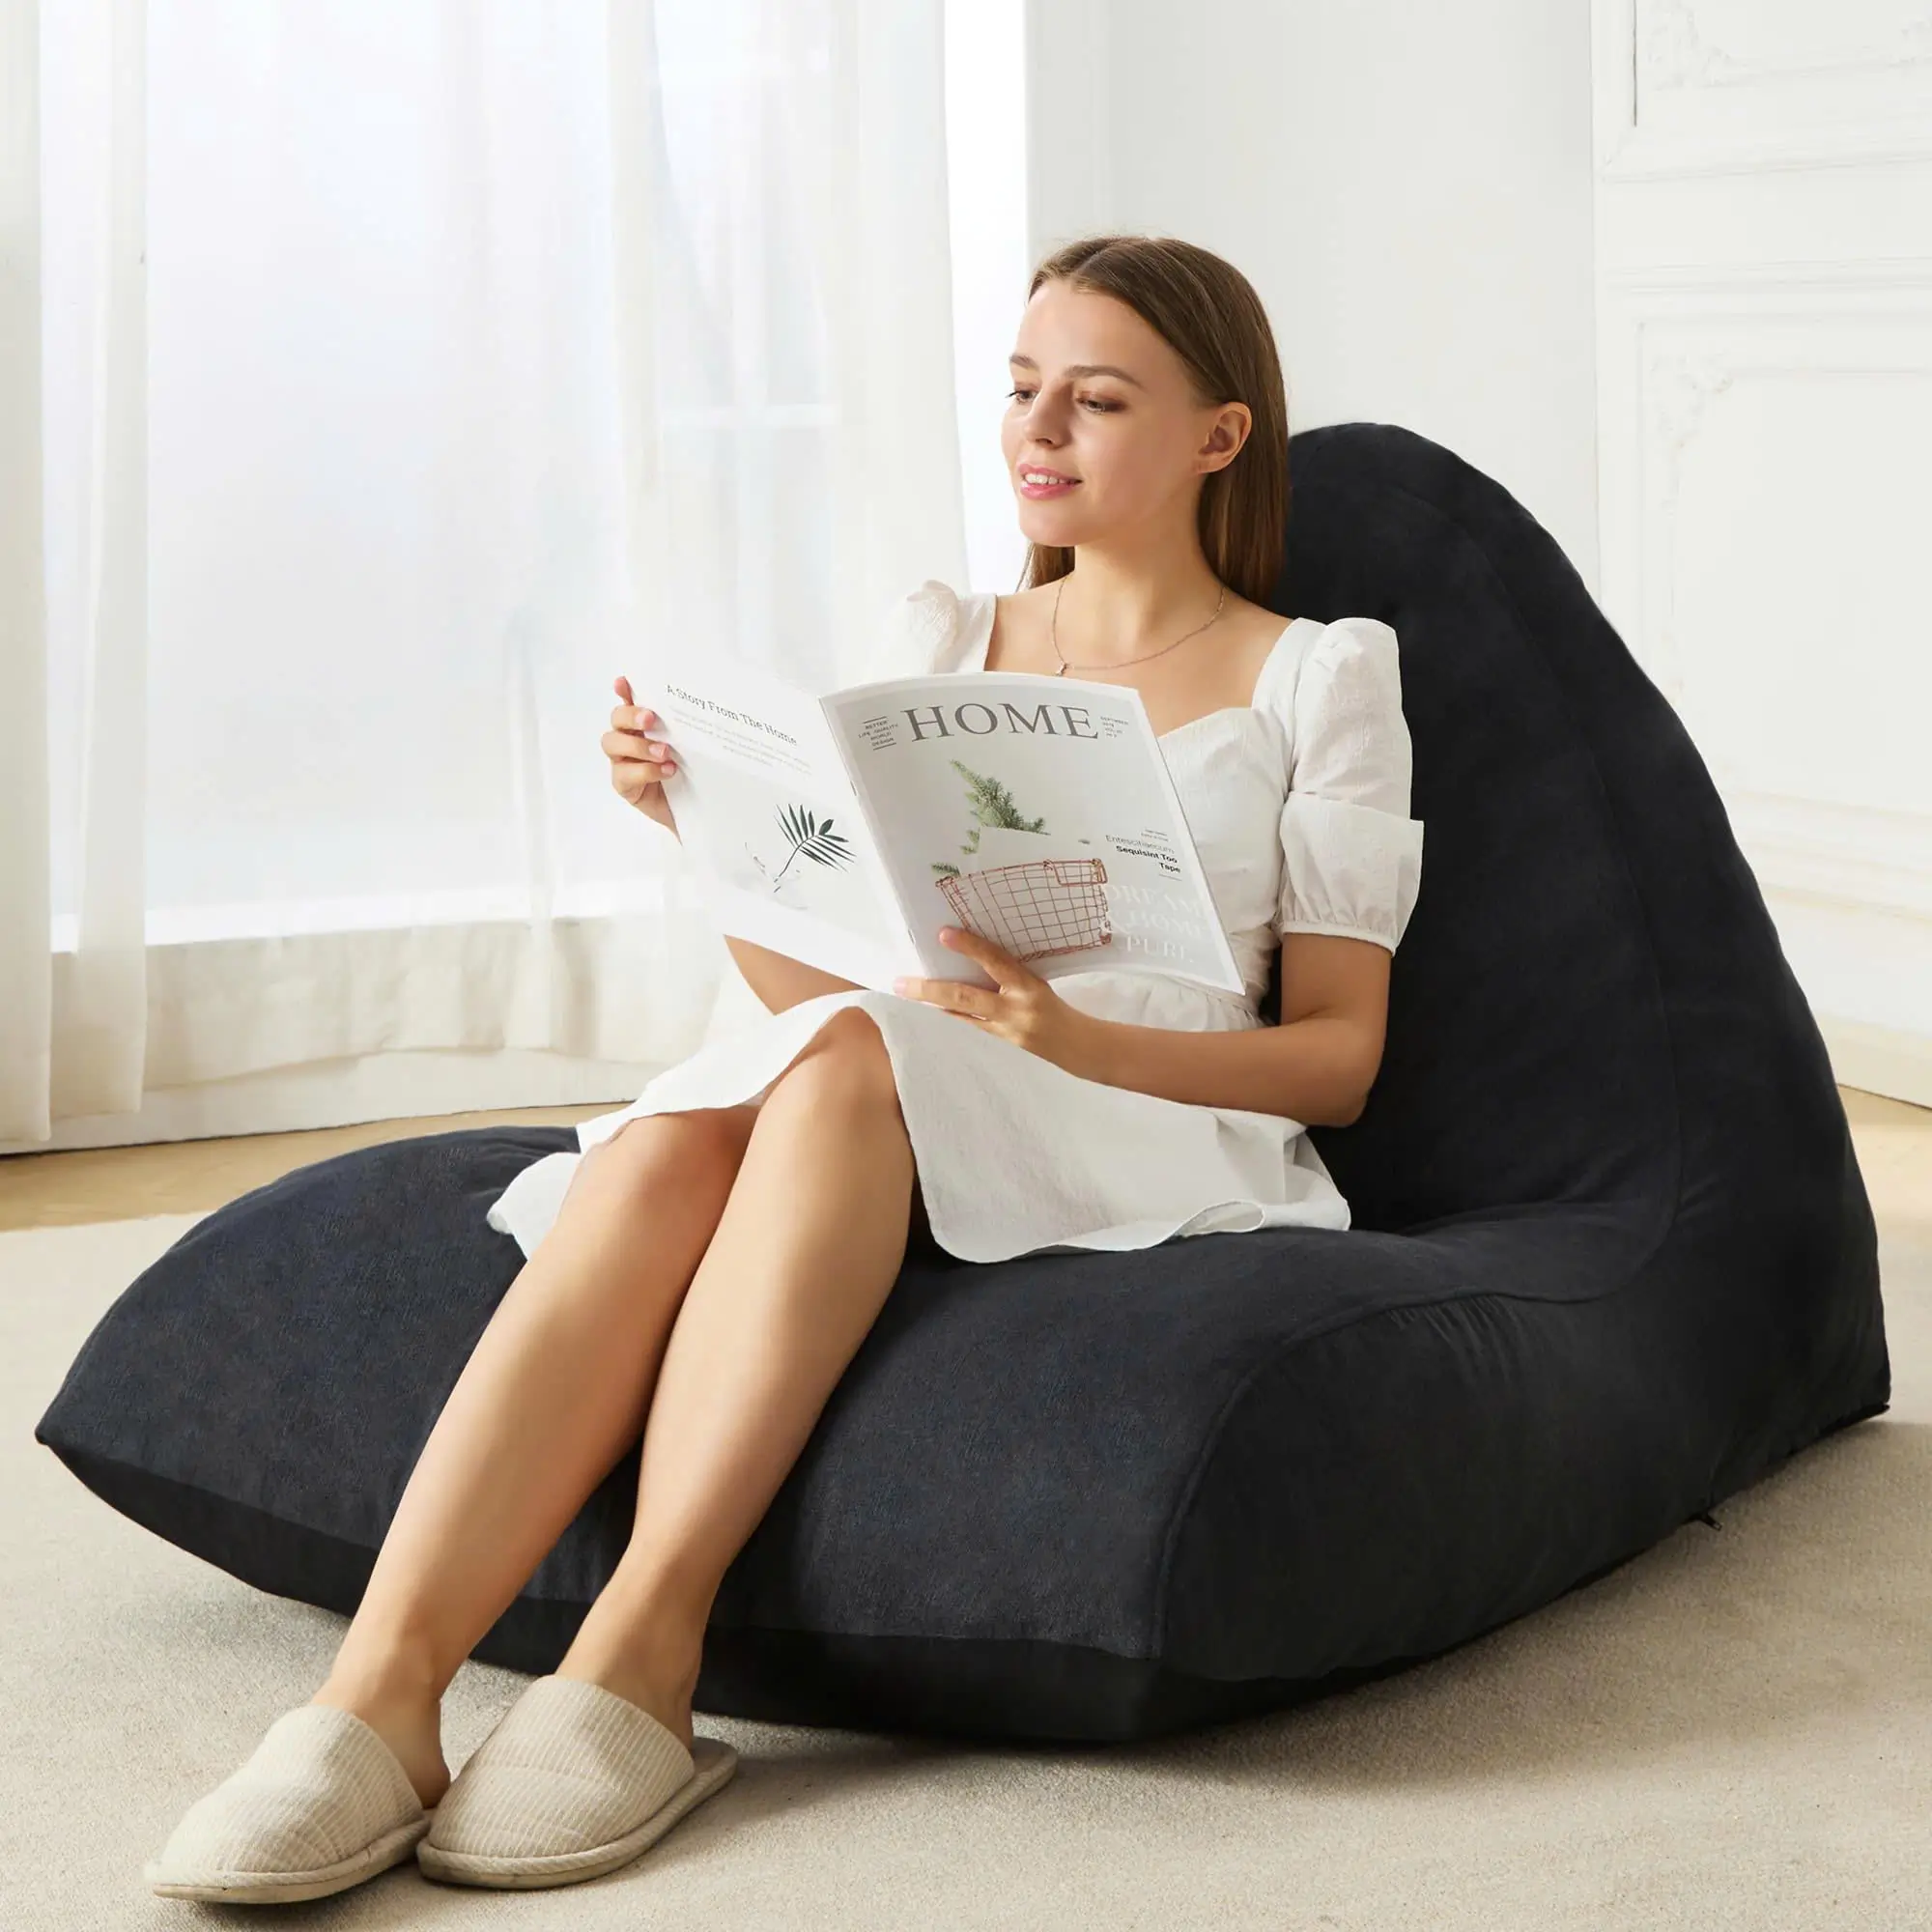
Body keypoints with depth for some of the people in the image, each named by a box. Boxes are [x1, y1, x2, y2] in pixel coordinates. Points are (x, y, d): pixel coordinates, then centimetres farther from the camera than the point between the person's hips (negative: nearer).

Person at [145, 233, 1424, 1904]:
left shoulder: (1318, 677, 12)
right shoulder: (937, 639, 23)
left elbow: (1340, 1056, 4)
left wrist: (1066, 1035, -13)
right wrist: (708, 821, -1)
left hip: (1158, 1130, -3)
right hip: (877, 1130, 3)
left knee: (850, 1066, -37)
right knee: (661, 1148, -34)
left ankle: (643, 1650, -44)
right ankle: (380, 1693, -48)